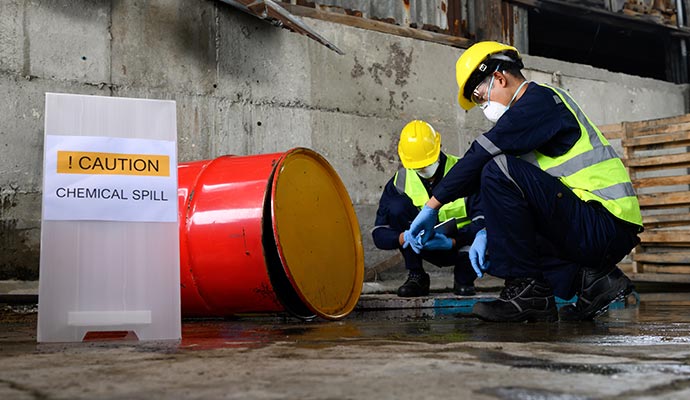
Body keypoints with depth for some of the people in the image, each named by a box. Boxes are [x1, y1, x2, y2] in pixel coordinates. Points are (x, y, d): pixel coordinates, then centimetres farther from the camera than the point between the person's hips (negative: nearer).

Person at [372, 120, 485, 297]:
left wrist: (452, 241, -39)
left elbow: (483, 221, -24)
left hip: (461, 245, -2)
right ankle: (416, 276, -12)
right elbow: (379, 234, -13)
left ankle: (464, 278, -4)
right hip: (427, 248, 2)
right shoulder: (401, 181, -9)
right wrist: (403, 237, -35)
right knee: (396, 206, -22)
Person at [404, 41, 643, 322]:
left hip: (607, 227, -10)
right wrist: (488, 235, 11)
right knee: (503, 244, 23)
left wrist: (432, 206, -11)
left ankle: (527, 293, -16)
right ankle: (591, 280, 6)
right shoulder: (542, 104, 21)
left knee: (499, 170, -20)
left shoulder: (540, 99, -9)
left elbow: (480, 155, -17)